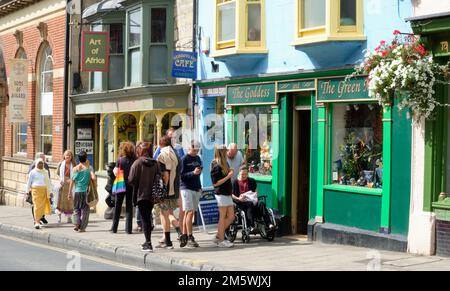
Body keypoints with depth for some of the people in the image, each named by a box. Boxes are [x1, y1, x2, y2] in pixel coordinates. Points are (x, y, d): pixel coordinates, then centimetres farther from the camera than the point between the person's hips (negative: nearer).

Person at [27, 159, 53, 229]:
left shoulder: (45, 172, 13)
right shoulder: (33, 172, 4)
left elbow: (48, 182, 17)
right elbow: (29, 182, 8)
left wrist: (50, 192, 13)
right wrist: (28, 191, 5)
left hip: (44, 190, 4)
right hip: (36, 190, -4)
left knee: (42, 206, -1)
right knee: (37, 205, -11)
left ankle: (37, 220, 16)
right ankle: (37, 222, -12)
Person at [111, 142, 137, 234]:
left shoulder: (120, 160, -7)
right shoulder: (134, 160, -3)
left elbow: (116, 173, -8)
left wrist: (114, 169, 11)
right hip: (131, 185, 1)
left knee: (117, 206, 10)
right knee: (129, 206, 7)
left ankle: (114, 228, 13)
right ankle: (128, 229, 3)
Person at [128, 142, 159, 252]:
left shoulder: (137, 163, -12)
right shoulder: (155, 163, 0)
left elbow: (131, 180, -14)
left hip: (141, 194, -5)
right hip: (152, 195, 5)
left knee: (144, 218, 0)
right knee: (148, 217, 18)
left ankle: (148, 243, -6)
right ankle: (148, 241, 27)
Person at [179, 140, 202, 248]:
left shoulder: (198, 158, 15)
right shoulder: (184, 159, -6)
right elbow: (181, 175, -11)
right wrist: (193, 173, -22)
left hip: (196, 189, 7)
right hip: (187, 188, -7)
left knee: (188, 213, 8)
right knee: (189, 212, -11)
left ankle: (184, 236, 11)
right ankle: (190, 238, -11)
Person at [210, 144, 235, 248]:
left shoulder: (224, 165, 14)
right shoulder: (216, 166, -14)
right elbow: (215, 183, -17)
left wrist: (230, 173, 6)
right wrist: (228, 176, -18)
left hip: (227, 194, 9)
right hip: (221, 194, -9)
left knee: (231, 217, 10)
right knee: (223, 217, -3)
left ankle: (218, 236, 18)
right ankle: (221, 240, 5)